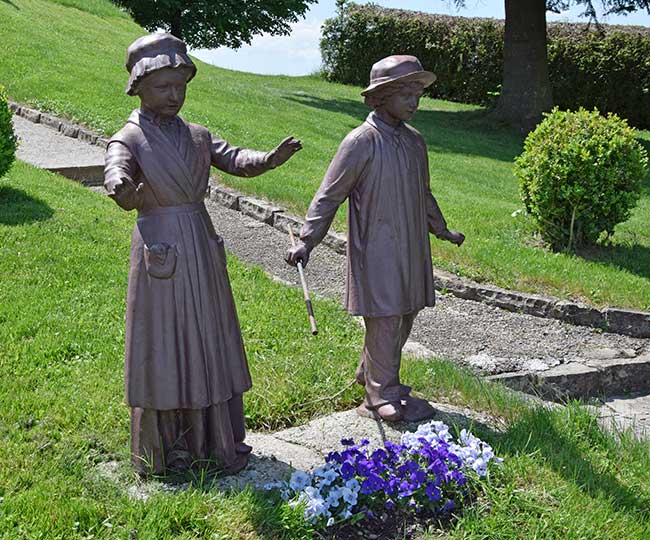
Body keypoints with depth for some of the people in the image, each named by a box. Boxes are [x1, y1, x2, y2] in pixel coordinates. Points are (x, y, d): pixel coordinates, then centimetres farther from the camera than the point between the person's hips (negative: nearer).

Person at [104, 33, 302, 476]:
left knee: (209, 342, 11)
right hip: (160, 253, -5)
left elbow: (235, 160, -4)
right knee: (163, 345, 3)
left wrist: (270, 158, -26)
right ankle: (167, 448, 18)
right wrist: (125, 192, -51)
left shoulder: (197, 136, 11)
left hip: (203, 252, 5)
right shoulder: (128, 140, -5)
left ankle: (214, 440, 25)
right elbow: (116, 172, -26)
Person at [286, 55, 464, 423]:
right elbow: (329, 195, -10)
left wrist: (442, 230, 35)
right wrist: (307, 241, -17)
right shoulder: (361, 142, -12)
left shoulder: (415, 141, 10)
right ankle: (383, 397, 8)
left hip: (411, 250, 8)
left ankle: (370, 374, 31)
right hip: (376, 251, -7)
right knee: (384, 318, -4)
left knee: (406, 315, 13)